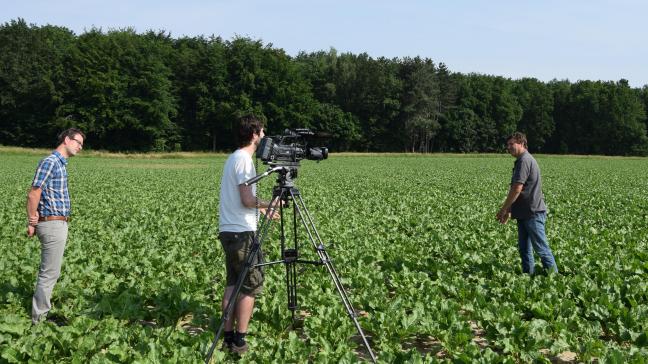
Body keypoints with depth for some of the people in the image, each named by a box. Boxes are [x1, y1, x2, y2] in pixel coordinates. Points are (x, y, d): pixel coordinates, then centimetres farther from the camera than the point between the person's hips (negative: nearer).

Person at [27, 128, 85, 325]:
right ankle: (39, 318, 4)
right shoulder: (50, 162, -15)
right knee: (50, 273, -3)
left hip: (58, 224, 10)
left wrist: (35, 221, 9)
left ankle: (42, 313, 26)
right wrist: (31, 222, -11)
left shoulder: (60, 163, 15)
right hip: (53, 225, -10)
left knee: (49, 271, 16)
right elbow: (33, 194, -17)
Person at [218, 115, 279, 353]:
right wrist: (269, 203, -3)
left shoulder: (234, 157, 16)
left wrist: (262, 209, 22)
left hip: (228, 231, 9)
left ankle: (228, 336, 11)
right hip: (242, 233, -9)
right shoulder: (244, 160, -13)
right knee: (250, 286, -3)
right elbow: (247, 200, -18)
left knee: (233, 284, 10)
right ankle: (239, 341, -1)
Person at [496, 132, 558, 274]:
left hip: (533, 213, -10)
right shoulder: (522, 160, 17)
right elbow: (516, 189, 22)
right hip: (525, 213, 10)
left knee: (541, 248, -4)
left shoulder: (524, 160, -15)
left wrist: (503, 209, -12)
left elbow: (517, 189, -20)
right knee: (524, 248, 12)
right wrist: (509, 210, 20)